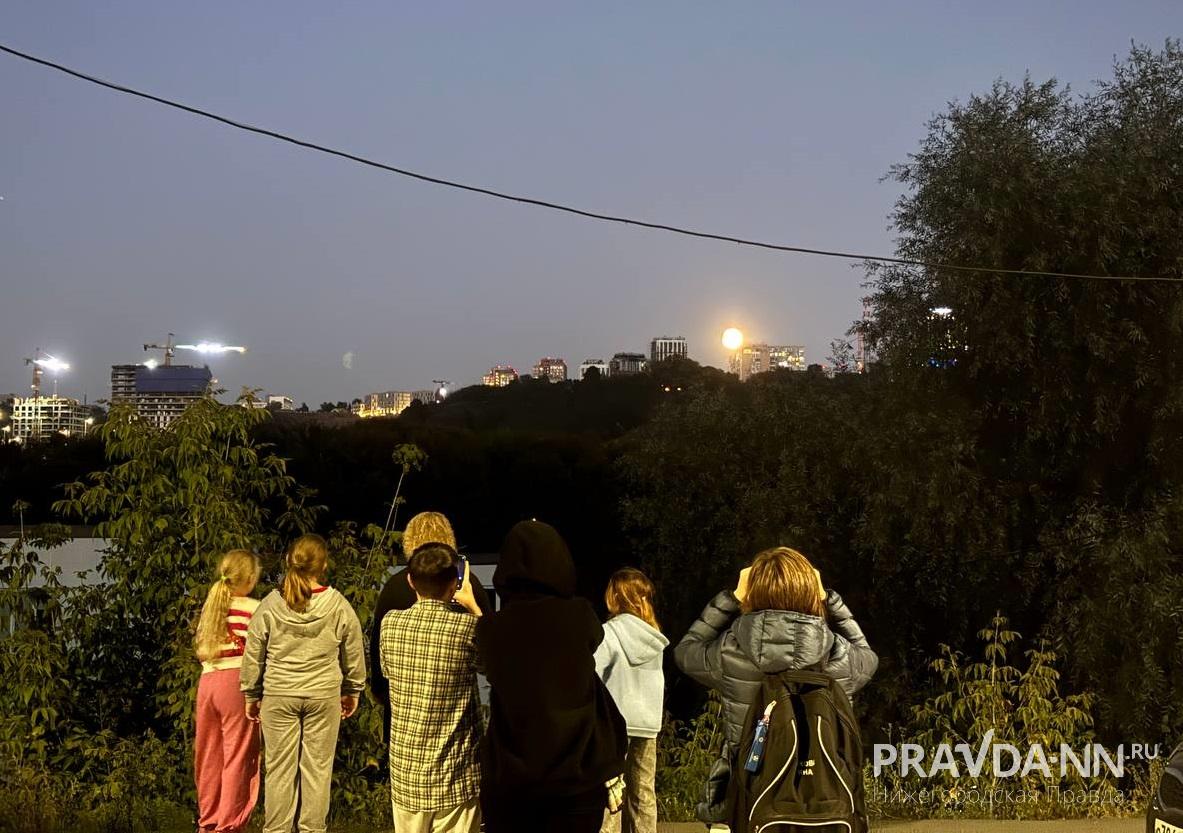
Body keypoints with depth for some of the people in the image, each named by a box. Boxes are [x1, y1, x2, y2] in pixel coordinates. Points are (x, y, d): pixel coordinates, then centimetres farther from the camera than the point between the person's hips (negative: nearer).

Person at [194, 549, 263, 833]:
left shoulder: (210, 605, 14)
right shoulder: (253, 608, -5)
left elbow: (200, 648, 12)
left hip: (206, 682, 6)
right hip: (237, 683, -6)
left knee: (209, 757, 16)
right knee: (238, 758, 1)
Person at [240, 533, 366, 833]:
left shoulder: (271, 604, -4)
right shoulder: (338, 605, -5)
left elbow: (253, 655, 3)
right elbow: (354, 654, 5)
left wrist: (251, 696, 16)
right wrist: (352, 691, 20)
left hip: (278, 696, 1)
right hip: (324, 696, 0)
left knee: (279, 768, 8)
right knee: (317, 768, 7)